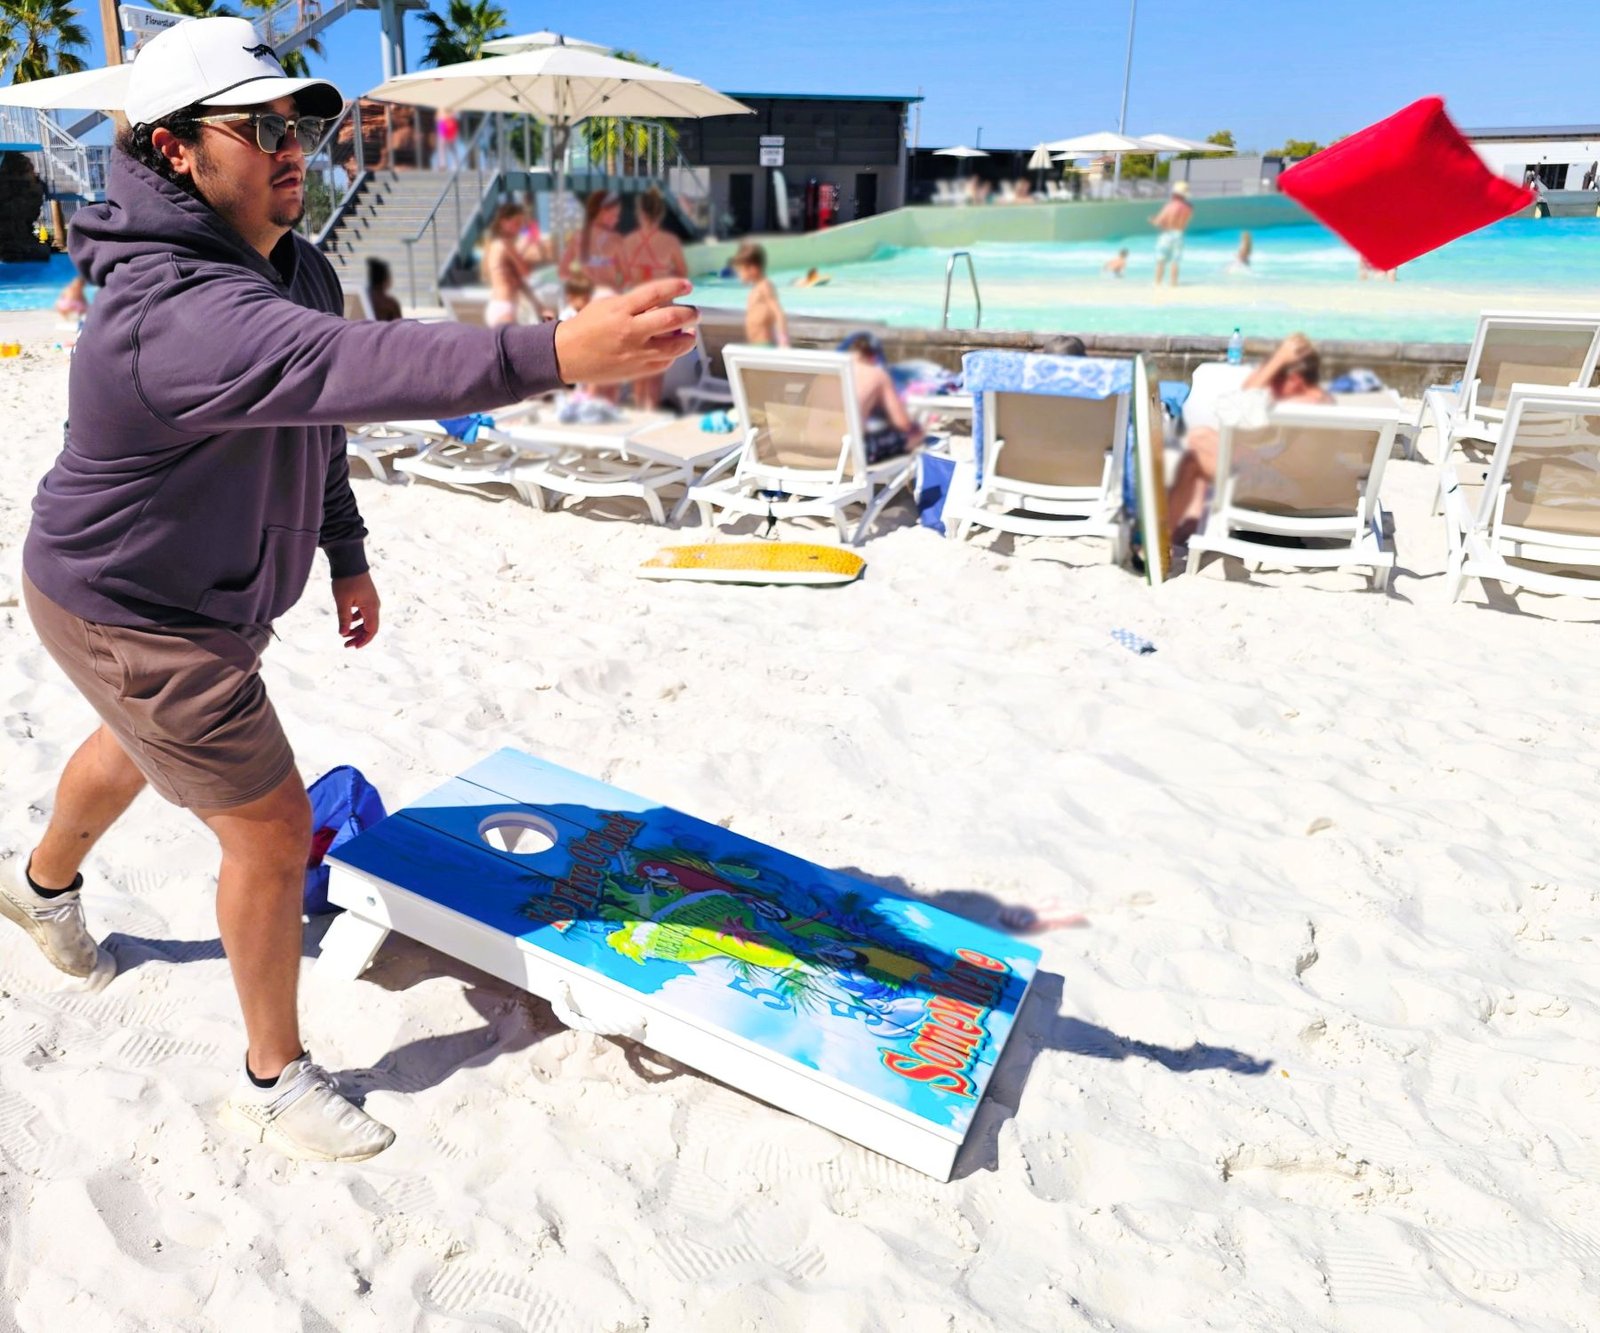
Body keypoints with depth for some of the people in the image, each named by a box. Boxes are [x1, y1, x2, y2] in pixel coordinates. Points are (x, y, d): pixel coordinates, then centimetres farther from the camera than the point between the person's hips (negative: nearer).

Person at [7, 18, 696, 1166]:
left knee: (140, 748, 33)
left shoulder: (294, 263, -4)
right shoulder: (171, 314, -36)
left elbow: (313, 414, 9)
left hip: (205, 593, 9)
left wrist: (346, 555, 10)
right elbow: (348, 367, -55)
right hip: (131, 615, -9)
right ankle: (274, 1080, 19)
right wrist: (552, 353, -68)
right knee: (272, 828, -4)